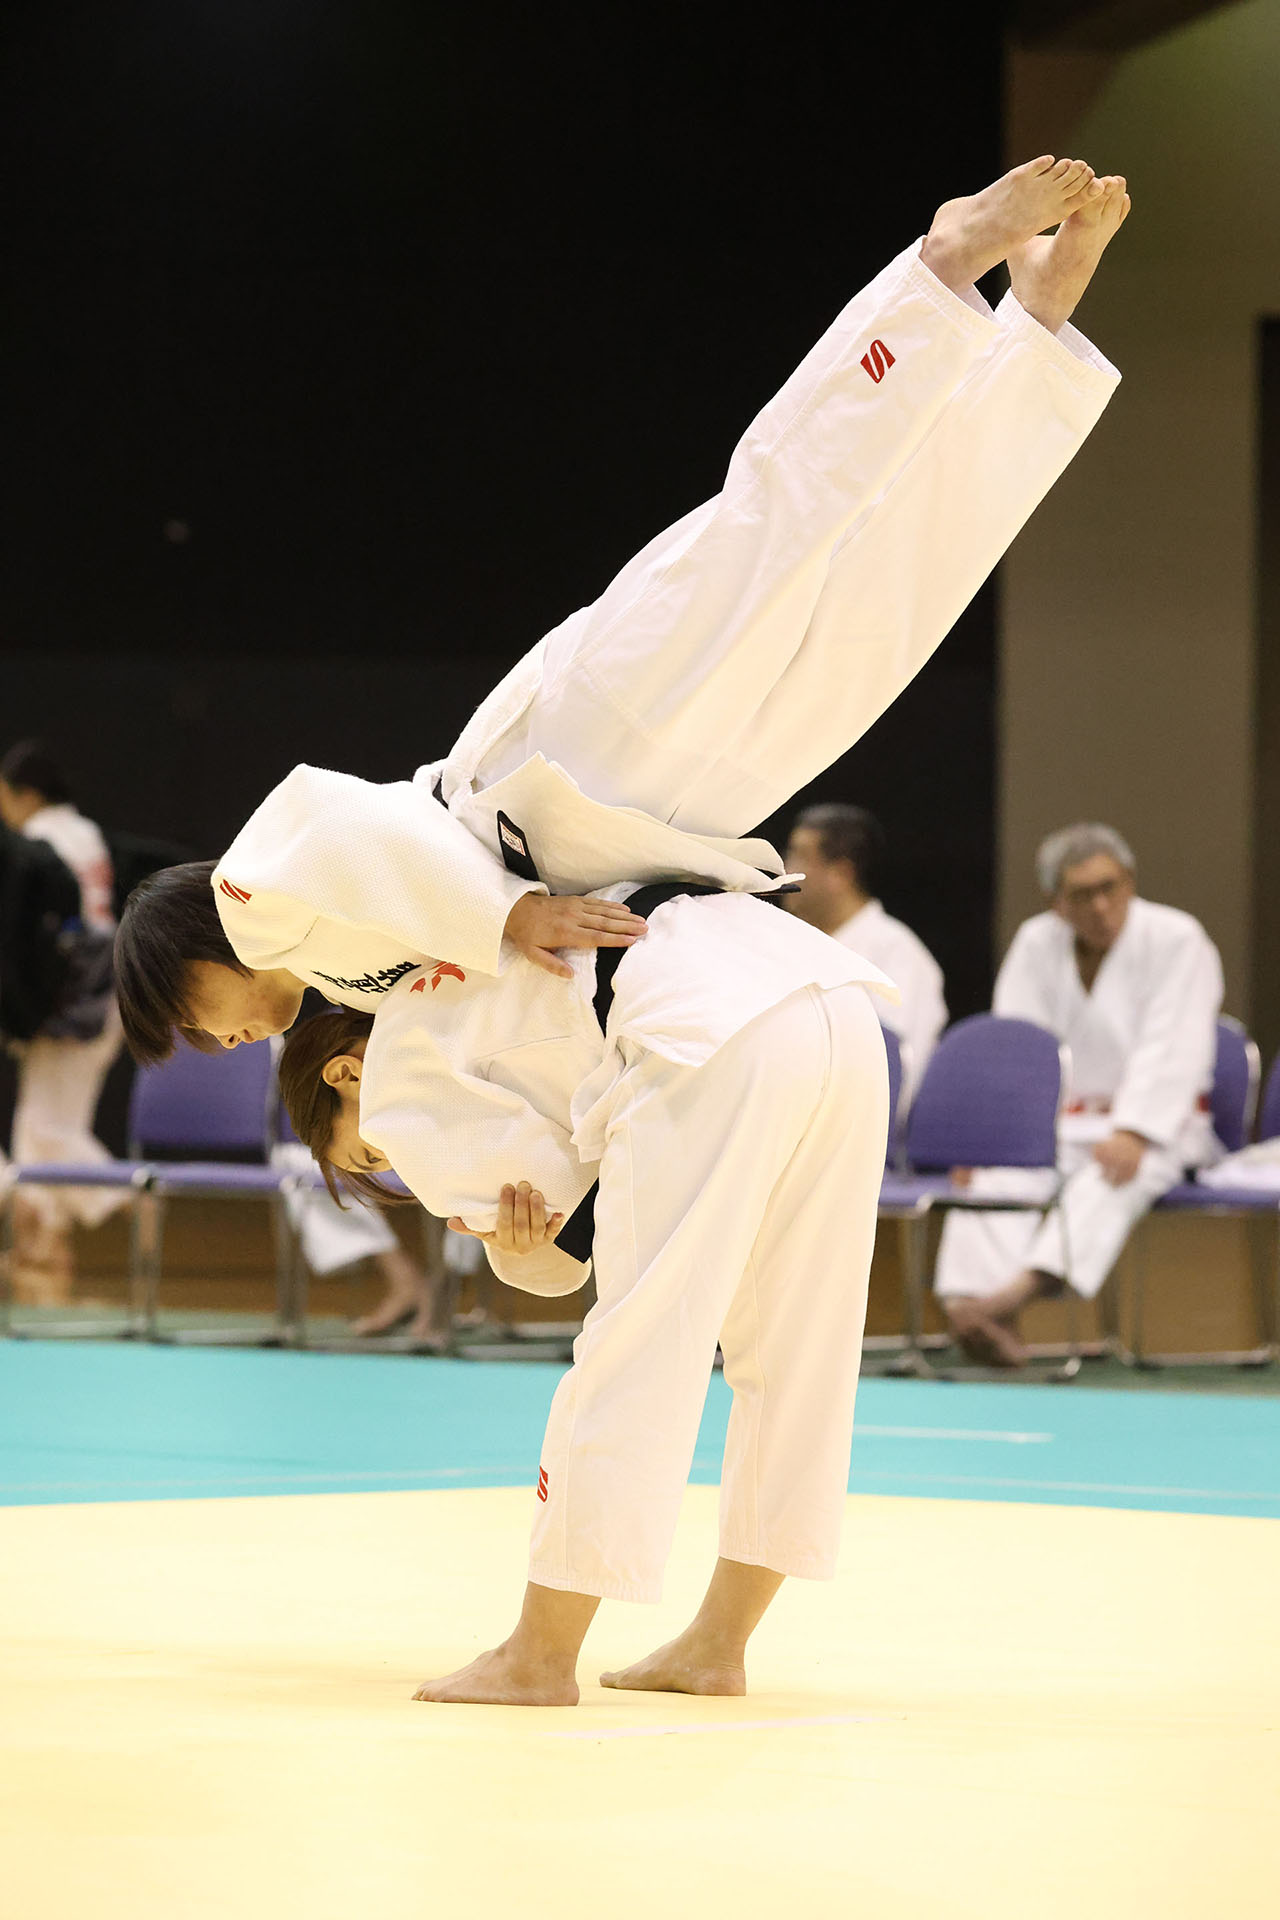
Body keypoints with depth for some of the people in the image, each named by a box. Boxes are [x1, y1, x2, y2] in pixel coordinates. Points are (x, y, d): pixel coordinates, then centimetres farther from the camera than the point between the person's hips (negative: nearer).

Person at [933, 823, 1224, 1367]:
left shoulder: (1176, 941, -6)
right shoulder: (1036, 944, 7)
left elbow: (1169, 1053, -16)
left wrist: (1132, 1134, -29)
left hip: (1156, 1124, -4)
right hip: (1059, 1117, 4)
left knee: (1116, 1176, -38)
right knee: (1000, 1171, -29)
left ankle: (1025, 1286, -58)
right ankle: (978, 1305, -48)